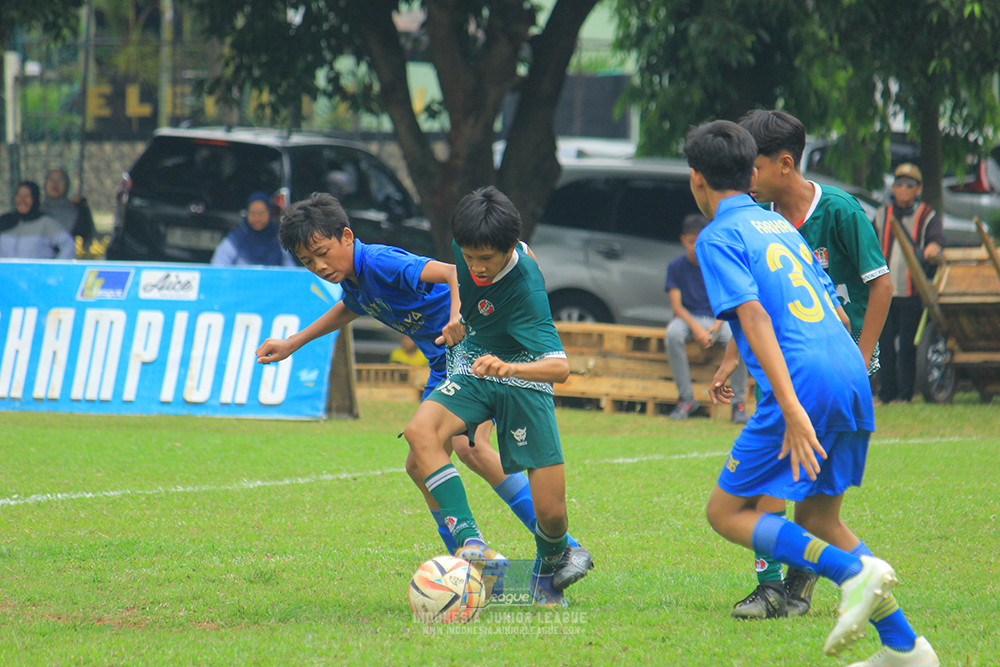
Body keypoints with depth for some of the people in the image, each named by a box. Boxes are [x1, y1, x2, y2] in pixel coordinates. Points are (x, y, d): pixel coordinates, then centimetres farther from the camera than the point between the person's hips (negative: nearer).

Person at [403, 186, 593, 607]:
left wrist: (509, 367, -58)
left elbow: (560, 367, -41)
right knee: (421, 430, -31)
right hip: (471, 372, 4)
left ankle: (551, 562, 28)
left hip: (524, 380, -4)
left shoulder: (526, 291, -31)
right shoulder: (467, 244, -15)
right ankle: (469, 539, -35)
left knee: (551, 513, -9)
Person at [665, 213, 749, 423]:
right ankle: (686, 398, -27)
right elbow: (677, 305, -5)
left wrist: (716, 326, -21)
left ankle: (739, 401, -19)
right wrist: (696, 328, -22)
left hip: (717, 319, 0)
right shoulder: (675, 267, 2)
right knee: (673, 333, -37)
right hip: (689, 318, 0)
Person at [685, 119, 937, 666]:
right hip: (852, 377, 8)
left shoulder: (718, 237, 0)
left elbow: (755, 318, -14)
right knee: (817, 519, 20)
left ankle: (855, 571, -15)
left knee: (726, 512, 3)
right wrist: (736, 373, 37)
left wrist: (791, 409, -22)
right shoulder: (778, 225, 23)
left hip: (805, 388, -8)